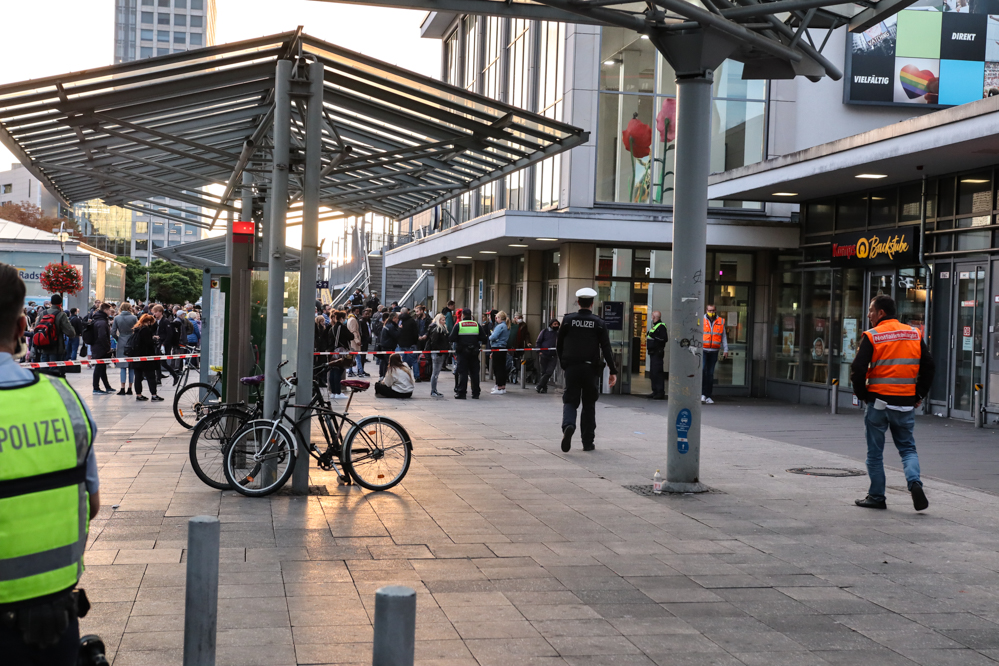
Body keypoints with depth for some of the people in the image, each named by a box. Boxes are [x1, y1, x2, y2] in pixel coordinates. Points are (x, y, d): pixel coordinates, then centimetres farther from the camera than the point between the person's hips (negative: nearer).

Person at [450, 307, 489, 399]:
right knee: (474, 373, 8)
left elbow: (451, 339, -9)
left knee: (462, 372, -1)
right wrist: (480, 344, 21)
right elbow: (484, 338, 3)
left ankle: (461, 393, -3)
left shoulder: (458, 325, -5)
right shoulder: (477, 325, 4)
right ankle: (475, 393, 11)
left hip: (462, 352, -3)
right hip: (474, 353, 3)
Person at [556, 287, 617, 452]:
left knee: (570, 401, 5)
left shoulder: (568, 320, 0)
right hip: (591, 369, 0)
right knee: (589, 404, 10)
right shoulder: (598, 323, -2)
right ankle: (588, 441, 11)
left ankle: (568, 425, -26)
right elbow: (606, 348, -6)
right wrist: (613, 371, -4)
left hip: (571, 368, 0)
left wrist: (563, 364, 18)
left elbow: (559, 345, 5)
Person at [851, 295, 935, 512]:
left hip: (878, 402, -3)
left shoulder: (872, 336, -7)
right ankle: (914, 482, -13)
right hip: (906, 403, 3)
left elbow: (857, 369, -13)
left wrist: (861, 394, 1)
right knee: (908, 448, 13)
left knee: (875, 452, 9)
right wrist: (920, 395, 13)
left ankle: (876, 496, 12)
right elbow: (929, 366, 6)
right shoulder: (914, 334, 6)